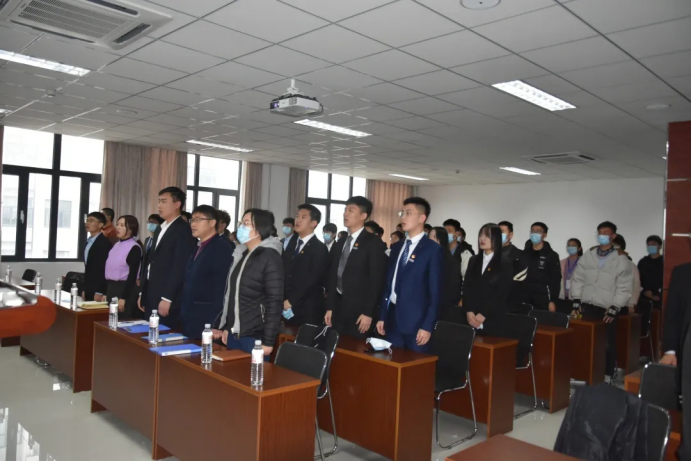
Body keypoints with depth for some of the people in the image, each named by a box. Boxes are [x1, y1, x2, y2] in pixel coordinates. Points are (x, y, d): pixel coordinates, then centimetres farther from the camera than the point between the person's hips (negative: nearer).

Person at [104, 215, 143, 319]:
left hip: (126, 289, -8)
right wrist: (105, 293, 15)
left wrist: (123, 298, -17)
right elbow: (110, 270, 16)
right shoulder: (116, 245, 12)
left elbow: (133, 275, -15)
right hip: (111, 287, 8)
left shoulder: (134, 248, -12)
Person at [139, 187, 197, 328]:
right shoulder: (160, 229, 17)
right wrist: (142, 293, 16)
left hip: (166, 299, -8)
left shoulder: (183, 230, -12)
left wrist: (167, 298, -20)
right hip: (151, 297, 8)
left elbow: (180, 267, -19)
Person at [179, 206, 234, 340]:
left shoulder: (222, 249, -14)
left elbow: (223, 289, -20)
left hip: (208, 323, -9)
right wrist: (183, 316, 13)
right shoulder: (199, 248, 14)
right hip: (191, 322, 9)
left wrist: (216, 325, -23)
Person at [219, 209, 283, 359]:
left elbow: (275, 302, -14)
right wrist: (226, 327, 12)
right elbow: (231, 293, 15)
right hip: (234, 334, 7)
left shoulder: (270, 257, -10)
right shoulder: (240, 254, 11)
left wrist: (268, 341, -18)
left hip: (255, 336, -7)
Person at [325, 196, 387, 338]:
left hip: (359, 311, -6)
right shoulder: (339, 244, 14)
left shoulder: (373, 242, -7)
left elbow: (376, 280, -12)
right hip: (338, 309, 6)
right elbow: (333, 277, 15)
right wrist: (330, 308, 9)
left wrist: (368, 313, -15)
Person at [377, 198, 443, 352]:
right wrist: (382, 316, 11)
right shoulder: (397, 247, 13)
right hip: (393, 319, 6)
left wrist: (428, 326, -14)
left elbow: (436, 292, -10)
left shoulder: (433, 249, -7)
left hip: (416, 322, -6)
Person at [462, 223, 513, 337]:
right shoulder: (474, 261, 13)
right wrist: (469, 312, -8)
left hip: (493, 320, -4)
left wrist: (483, 315, -13)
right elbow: (467, 288, 6)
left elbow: (502, 294, -8)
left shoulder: (505, 264, -2)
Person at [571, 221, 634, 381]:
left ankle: (607, 374, 23)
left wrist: (614, 308, -12)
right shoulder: (588, 255, 6)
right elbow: (578, 279, 8)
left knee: (608, 343, 7)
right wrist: (576, 301, 2)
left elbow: (624, 288, -7)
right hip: (587, 307, 3)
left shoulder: (621, 259, -5)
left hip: (607, 309, -3)